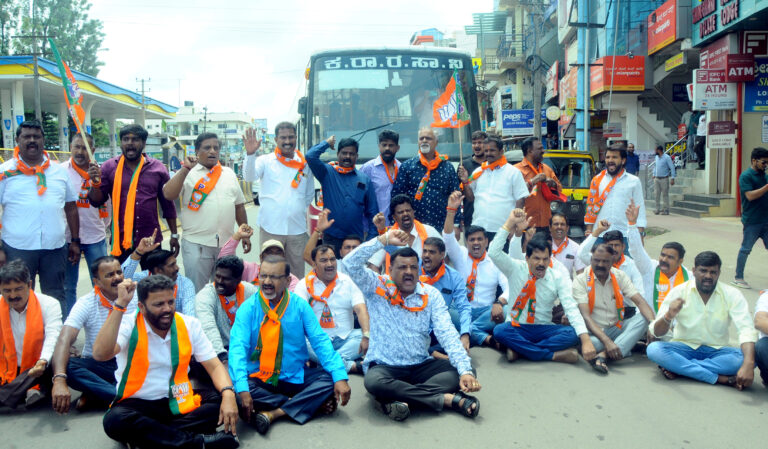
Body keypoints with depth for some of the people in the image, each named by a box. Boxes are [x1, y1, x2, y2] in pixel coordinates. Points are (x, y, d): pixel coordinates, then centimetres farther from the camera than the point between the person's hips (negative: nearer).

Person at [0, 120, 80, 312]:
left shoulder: (59, 171, 10)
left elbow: (71, 208, 13)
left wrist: (75, 241, 10)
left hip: (55, 247, 2)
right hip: (17, 248, -2)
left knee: (56, 299, 11)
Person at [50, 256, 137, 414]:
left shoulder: (135, 299, -4)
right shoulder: (86, 303, -8)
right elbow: (64, 340, -22)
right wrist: (59, 380, -39)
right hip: (96, 364, 0)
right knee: (67, 365, -32)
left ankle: (96, 396, -22)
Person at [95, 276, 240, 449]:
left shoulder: (189, 324, -1)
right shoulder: (129, 324, -9)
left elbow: (214, 366, -3)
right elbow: (100, 354, -28)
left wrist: (228, 394, -24)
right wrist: (120, 304, -29)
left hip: (178, 401, 3)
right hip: (137, 403, -3)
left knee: (222, 400, -22)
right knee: (115, 420, -35)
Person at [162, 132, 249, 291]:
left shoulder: (229, 174, 12)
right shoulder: (188, 174, 0)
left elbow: (239, 206, 16)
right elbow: (168, 194, -17)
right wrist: (185, 169, -19)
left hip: (226, 242, 4)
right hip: (196, 243, -4)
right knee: (196, 291, 1)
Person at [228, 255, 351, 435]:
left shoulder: (299, 305, -2)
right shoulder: (247, 308, -7)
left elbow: (321, 341, -7)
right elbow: (237, 348, -18)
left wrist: (340, 377, -21)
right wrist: (242, 389, -33)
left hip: (296, 378, 1)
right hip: (259, 378, -1)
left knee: (329, 378, -22)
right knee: (235, 391, -31)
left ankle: (273, 413, -22)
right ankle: (310, 402, -20)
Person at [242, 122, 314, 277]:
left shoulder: (304, 164, 10)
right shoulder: (266, 161, 3)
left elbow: (309, 194, 21)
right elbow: (249, 177, -16)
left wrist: (300, 209, 9)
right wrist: (250, 154, -30)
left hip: (298, 229, 2)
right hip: (271, 228, -2)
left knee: (297, 274, 9)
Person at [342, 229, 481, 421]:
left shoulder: (431, 294, 2)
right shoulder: (378, 287, -1)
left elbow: (448, 334, -7)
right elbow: (350, 263, -17)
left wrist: (465, 370, -21)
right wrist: (384, 239, -19)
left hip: (421, 366, 3)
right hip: (384, 366, -3)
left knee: (465, 371, -18)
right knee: (374, 382, -36)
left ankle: (399, 398, -29)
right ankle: (448, 399, -28)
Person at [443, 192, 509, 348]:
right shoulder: (459, 255, 8)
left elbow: (509, 286, -1)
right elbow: (448, 237, -9)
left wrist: (501, 302, -24)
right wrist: (451, 209, -23)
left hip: (486, 311, 1)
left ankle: (470, 331, -26)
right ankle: (485, 338, -36)